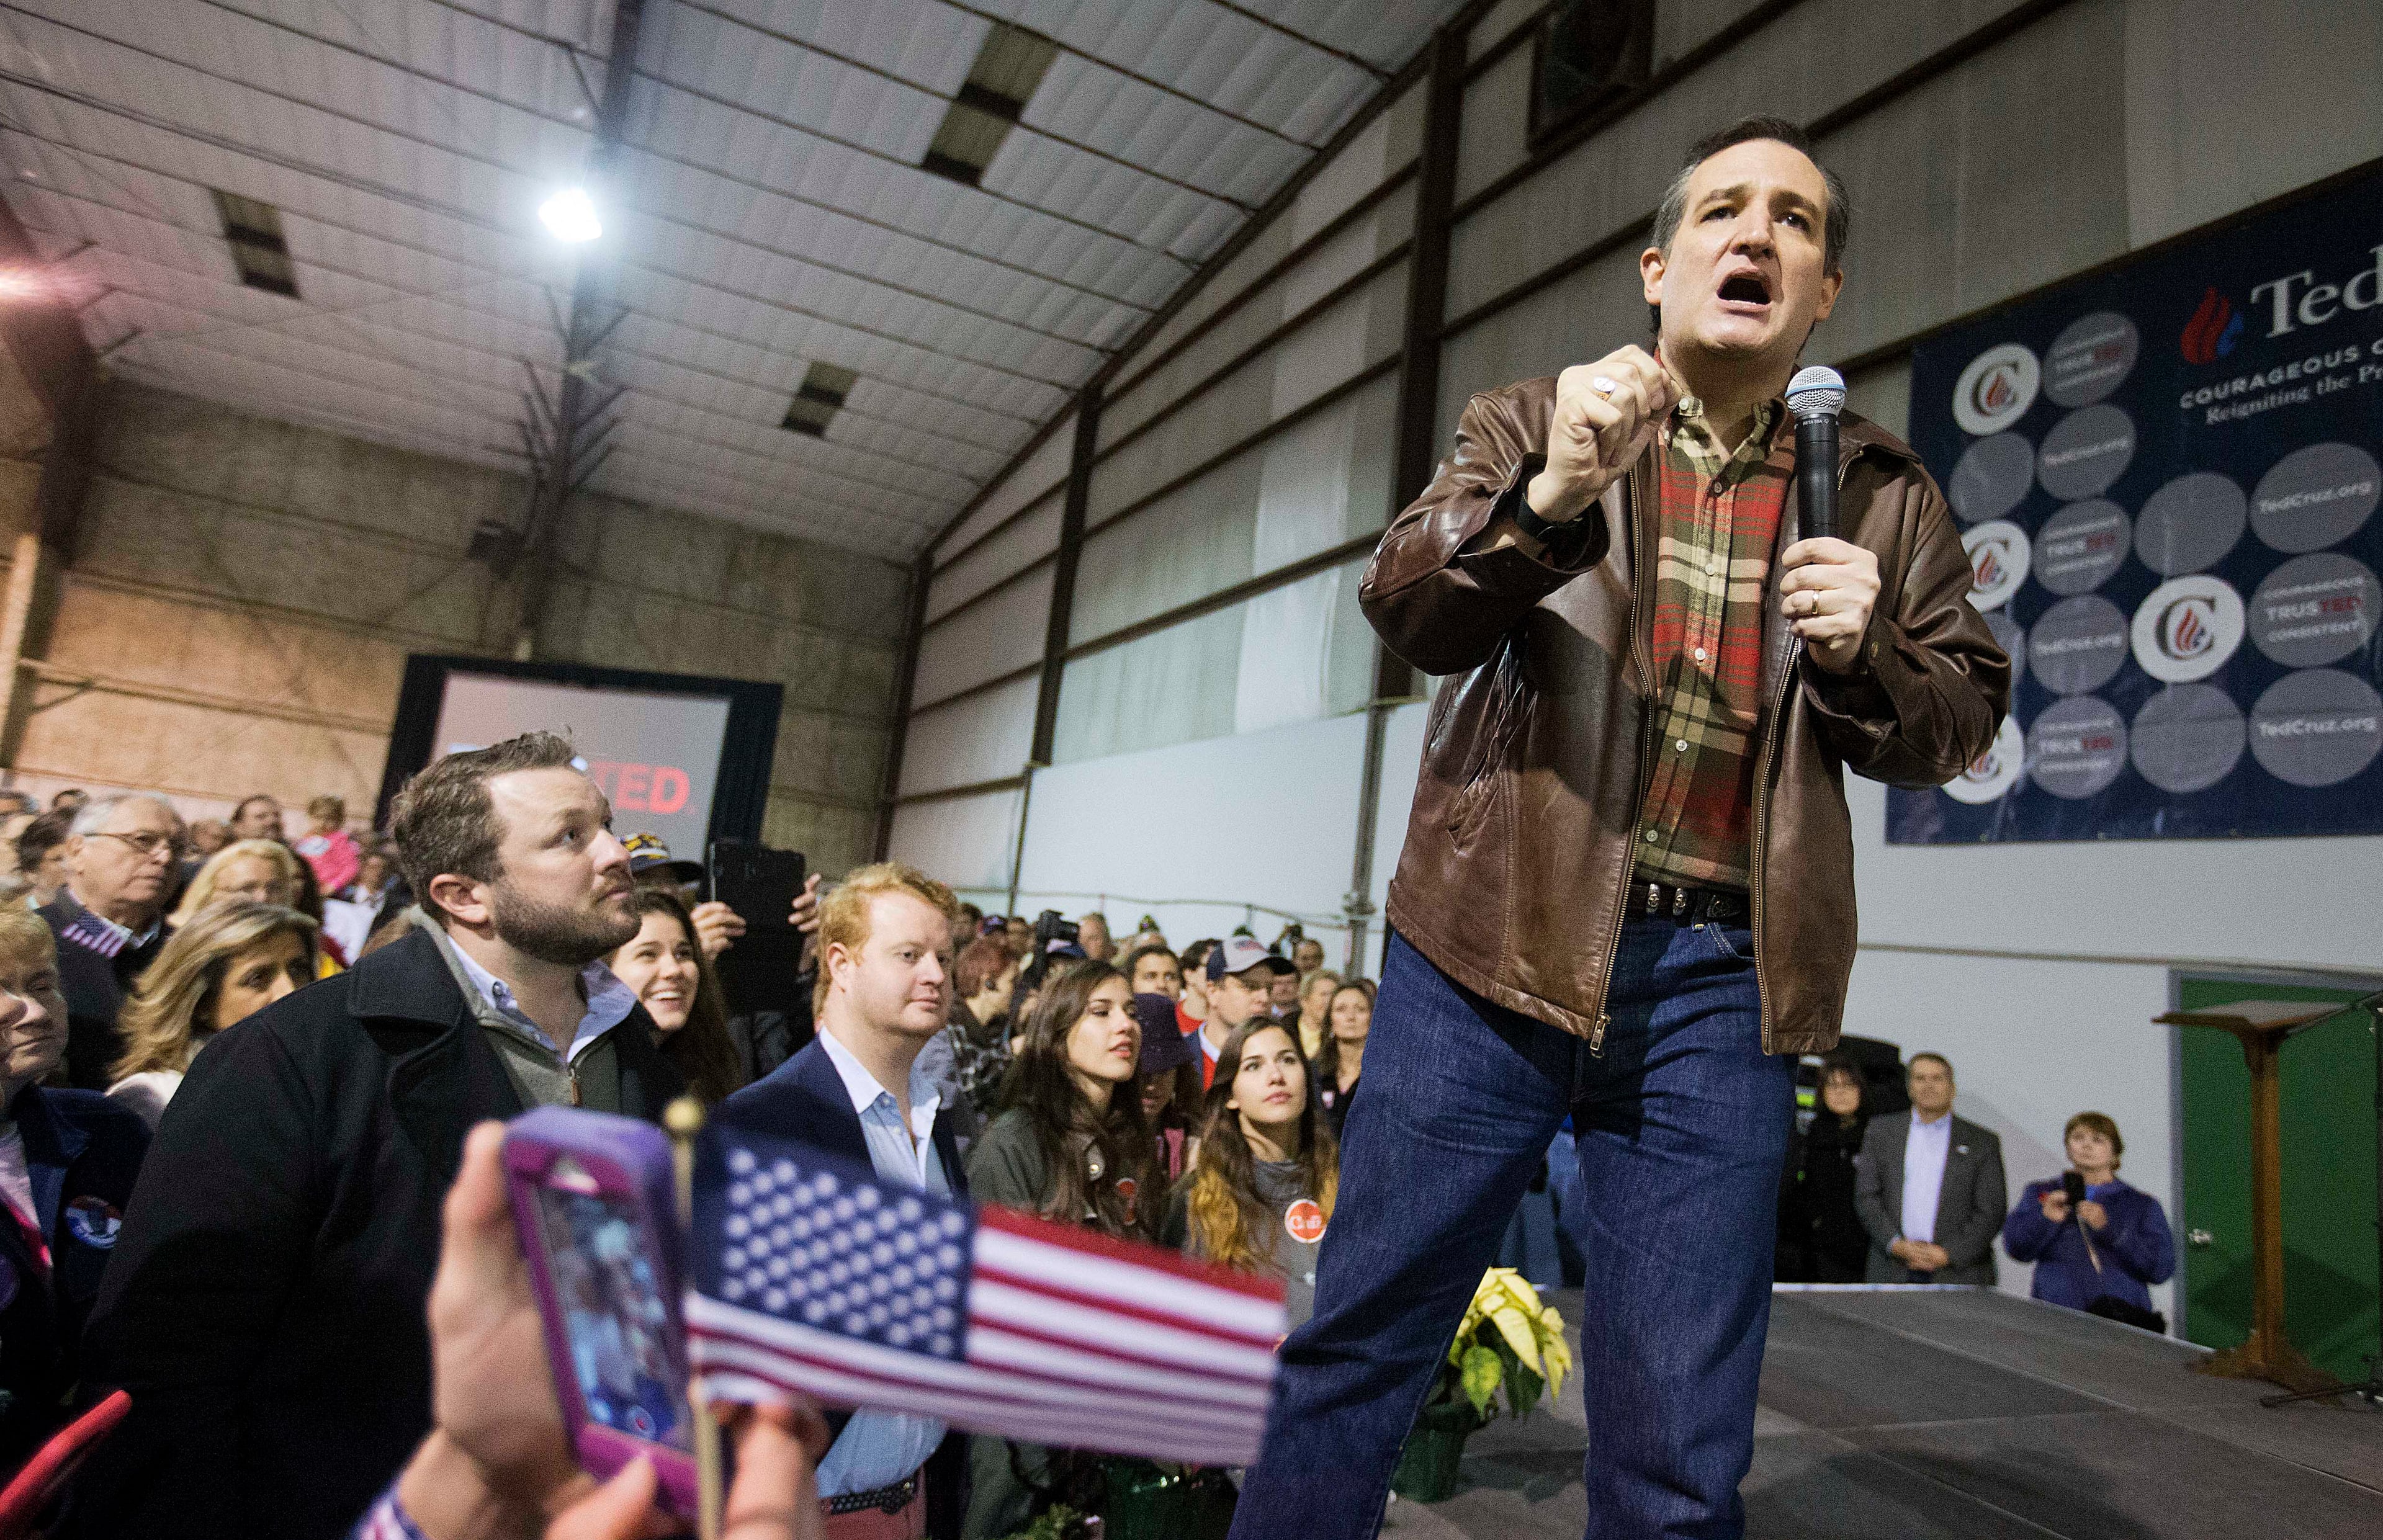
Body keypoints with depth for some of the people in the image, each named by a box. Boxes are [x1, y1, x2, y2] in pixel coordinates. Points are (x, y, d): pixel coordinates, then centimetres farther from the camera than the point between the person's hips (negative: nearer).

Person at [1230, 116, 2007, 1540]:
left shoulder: (1884, 500, 12)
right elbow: (1405, 608, -6)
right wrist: (1549, 496, -24)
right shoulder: (1527, 429, 7)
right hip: (1500, 942, -1)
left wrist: (1865, 652, -6)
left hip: (1720, 981, 2)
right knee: (1362, 1345, 6)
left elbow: (1961, 720, 15)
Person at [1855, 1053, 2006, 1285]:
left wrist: (1948, 1254, -6)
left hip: (1959, 1272, -1)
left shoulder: (1983, 1142, 10)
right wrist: (1897, 1245, -7)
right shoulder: (1881, 1132, 12)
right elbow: (1866, 1198, 7)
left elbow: (1991, 1212, 4)